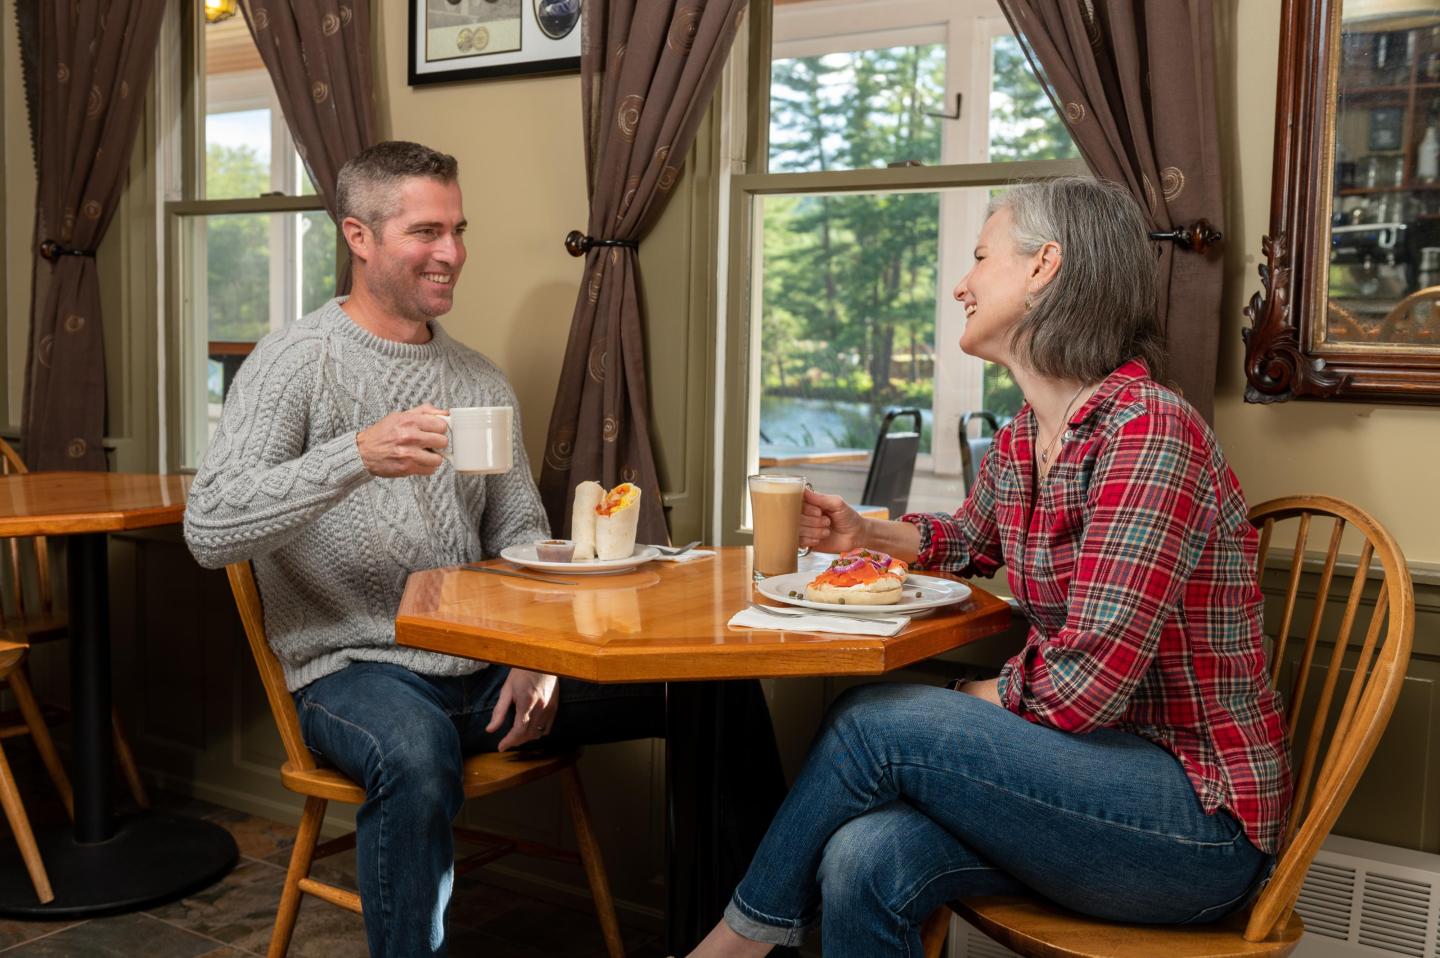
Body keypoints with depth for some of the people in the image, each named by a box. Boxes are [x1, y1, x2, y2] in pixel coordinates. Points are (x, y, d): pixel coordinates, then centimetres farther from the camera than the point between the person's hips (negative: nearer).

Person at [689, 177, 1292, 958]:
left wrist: (977, 697, -5)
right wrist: (864, 534, 12)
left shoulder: (1148, 432, -21)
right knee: (864, 864, -20)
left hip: (1203, 817, -6)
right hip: (1098, 768, 7)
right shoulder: (1018, 443, 6)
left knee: (875, 721, -18)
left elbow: (1085, 686, -24)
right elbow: (970, 540, 30)